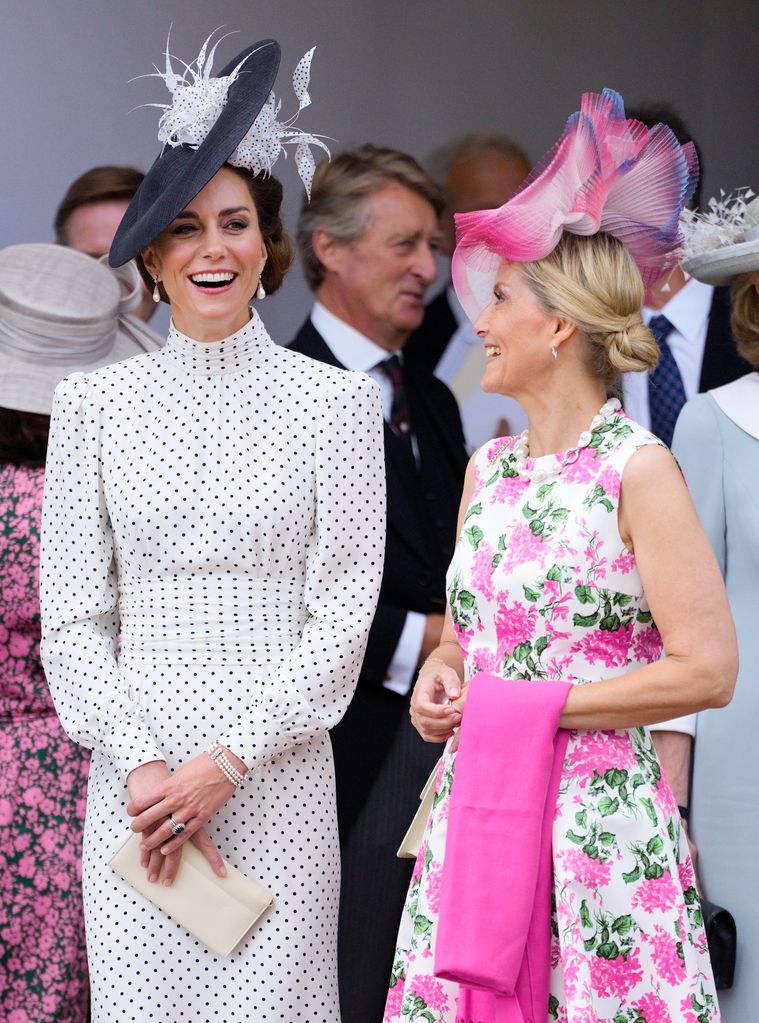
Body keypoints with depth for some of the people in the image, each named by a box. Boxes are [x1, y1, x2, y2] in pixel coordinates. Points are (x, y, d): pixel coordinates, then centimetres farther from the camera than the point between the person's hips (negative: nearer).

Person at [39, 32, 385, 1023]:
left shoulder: (333, 400, 2)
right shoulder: (96, 403, 7)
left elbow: (342, 612, -2)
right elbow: (72, 614, 5)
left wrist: (226, 762, -9)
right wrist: (140, 764, -8)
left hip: (277, 776, -1)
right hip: (134, 770, 1)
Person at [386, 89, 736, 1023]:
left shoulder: (636, 469, -8)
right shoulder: (487, 467, 12)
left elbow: (706, 670, -13)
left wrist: (528, 705, -11)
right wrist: (440, 678, 2)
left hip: (595, 822, -6)